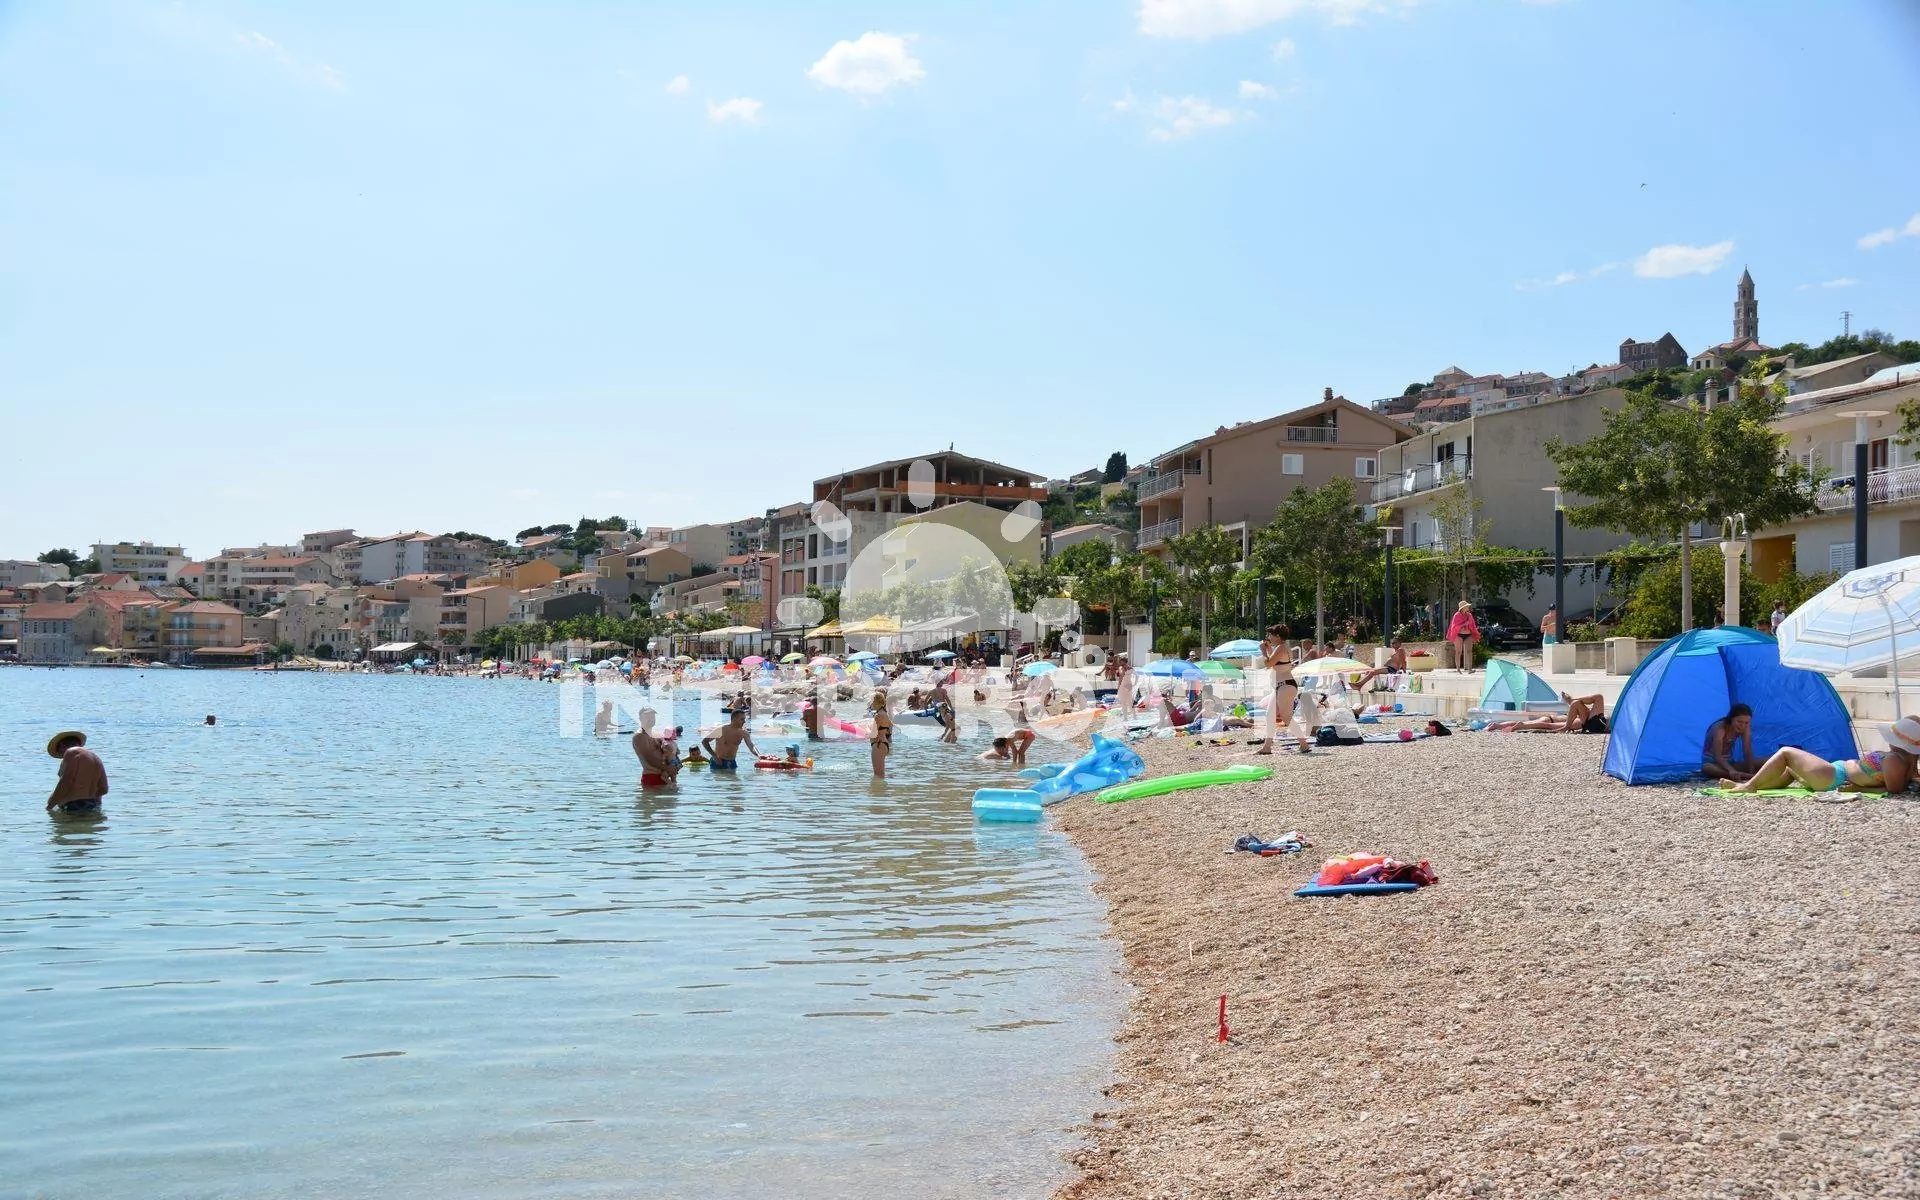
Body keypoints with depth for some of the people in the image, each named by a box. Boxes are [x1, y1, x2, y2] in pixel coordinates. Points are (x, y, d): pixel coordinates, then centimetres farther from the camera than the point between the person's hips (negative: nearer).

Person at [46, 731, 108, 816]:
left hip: (72, 807, -8)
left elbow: (66, 783, -14)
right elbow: (103, 789, 16)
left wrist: (51, 804, -6)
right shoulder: (96, 757, 21)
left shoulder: (71, 753, -2)